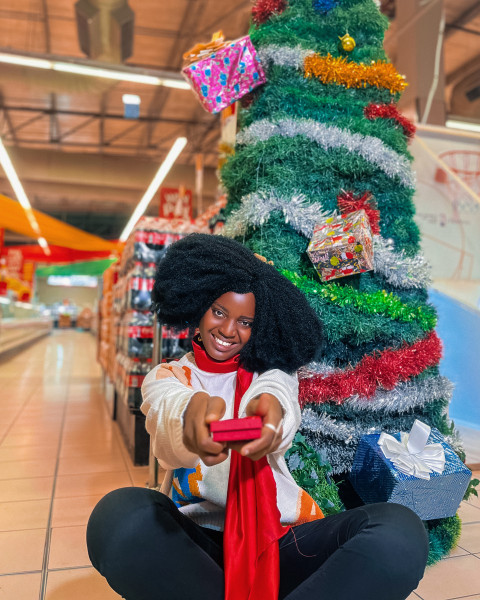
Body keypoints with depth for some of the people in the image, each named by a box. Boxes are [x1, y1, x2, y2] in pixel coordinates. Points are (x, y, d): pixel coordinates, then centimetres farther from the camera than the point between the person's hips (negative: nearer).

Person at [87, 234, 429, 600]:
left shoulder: (271, 373, 9)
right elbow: (165, 409, -17)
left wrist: (273, 408, -41)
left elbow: (281, 395, -15)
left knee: (400, 533, -24)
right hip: (197, 540, 0)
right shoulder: (167, 377, 8)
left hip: (281, 537, 1)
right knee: (119, 516, -32)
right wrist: (190, 411, -42)